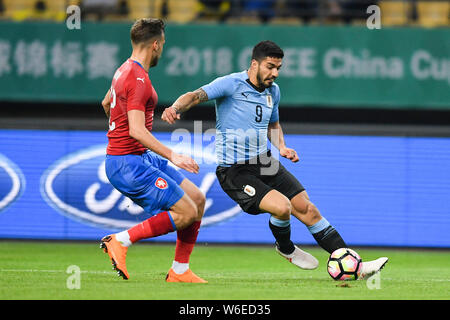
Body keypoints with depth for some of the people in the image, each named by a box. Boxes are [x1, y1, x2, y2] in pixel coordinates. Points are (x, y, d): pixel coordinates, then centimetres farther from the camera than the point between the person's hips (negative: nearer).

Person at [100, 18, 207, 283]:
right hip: (128, 163, -11)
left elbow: (106, 103, 33)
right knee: (187, 212, -15)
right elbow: (137, 131, -28)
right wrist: (172, 156, -29)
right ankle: (120, 241, -11)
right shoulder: (139, 80, -19)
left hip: (142, 159, 11)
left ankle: (180, 271, 12)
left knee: (197, 199, 9)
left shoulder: (126, 71, 14)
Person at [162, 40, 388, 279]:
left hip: (264, 163, 7)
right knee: (282, 207, -25)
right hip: (234, 172, -7)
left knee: (307, 209, 1)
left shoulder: (273, 91, 9)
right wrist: (175, 108, -45)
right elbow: (195, 96, -24)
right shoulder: (231, 84, -13)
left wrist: (282, 147, 7)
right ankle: (285, 248, 10)